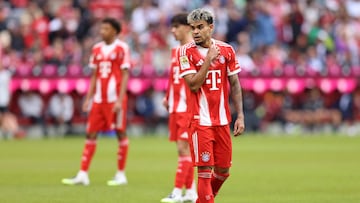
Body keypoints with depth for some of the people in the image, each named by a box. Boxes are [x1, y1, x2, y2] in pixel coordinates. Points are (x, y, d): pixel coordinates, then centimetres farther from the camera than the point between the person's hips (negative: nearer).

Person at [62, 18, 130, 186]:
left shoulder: (121, 48, -5)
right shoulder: (97, 49, 13)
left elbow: (125, 75, -8)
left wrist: (120, 99, -15)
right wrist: (88, 98, 11)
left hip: (116, 98, -6)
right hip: (99, 99, 6)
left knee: (120, 133, 0)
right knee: (91, 134, 2)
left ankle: (121, 175, 8)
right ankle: (83, 175, 3)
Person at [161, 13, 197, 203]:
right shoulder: (175, 51, 16)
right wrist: (168, 97, 13)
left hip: (188, 107, -8)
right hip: (175, 107, 8)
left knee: (184, 148, -9)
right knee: (182, 149, 10)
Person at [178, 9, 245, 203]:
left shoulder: (226, 50, 5)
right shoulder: (186, 52, -5)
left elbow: (235, 84, 10)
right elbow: (193, 85, -14)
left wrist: (240, 116, 5)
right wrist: (209, 59, -15)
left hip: (222, 120, 4)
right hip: (200, 120, -4)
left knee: (223, 169, 9)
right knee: (205, 170, -9)